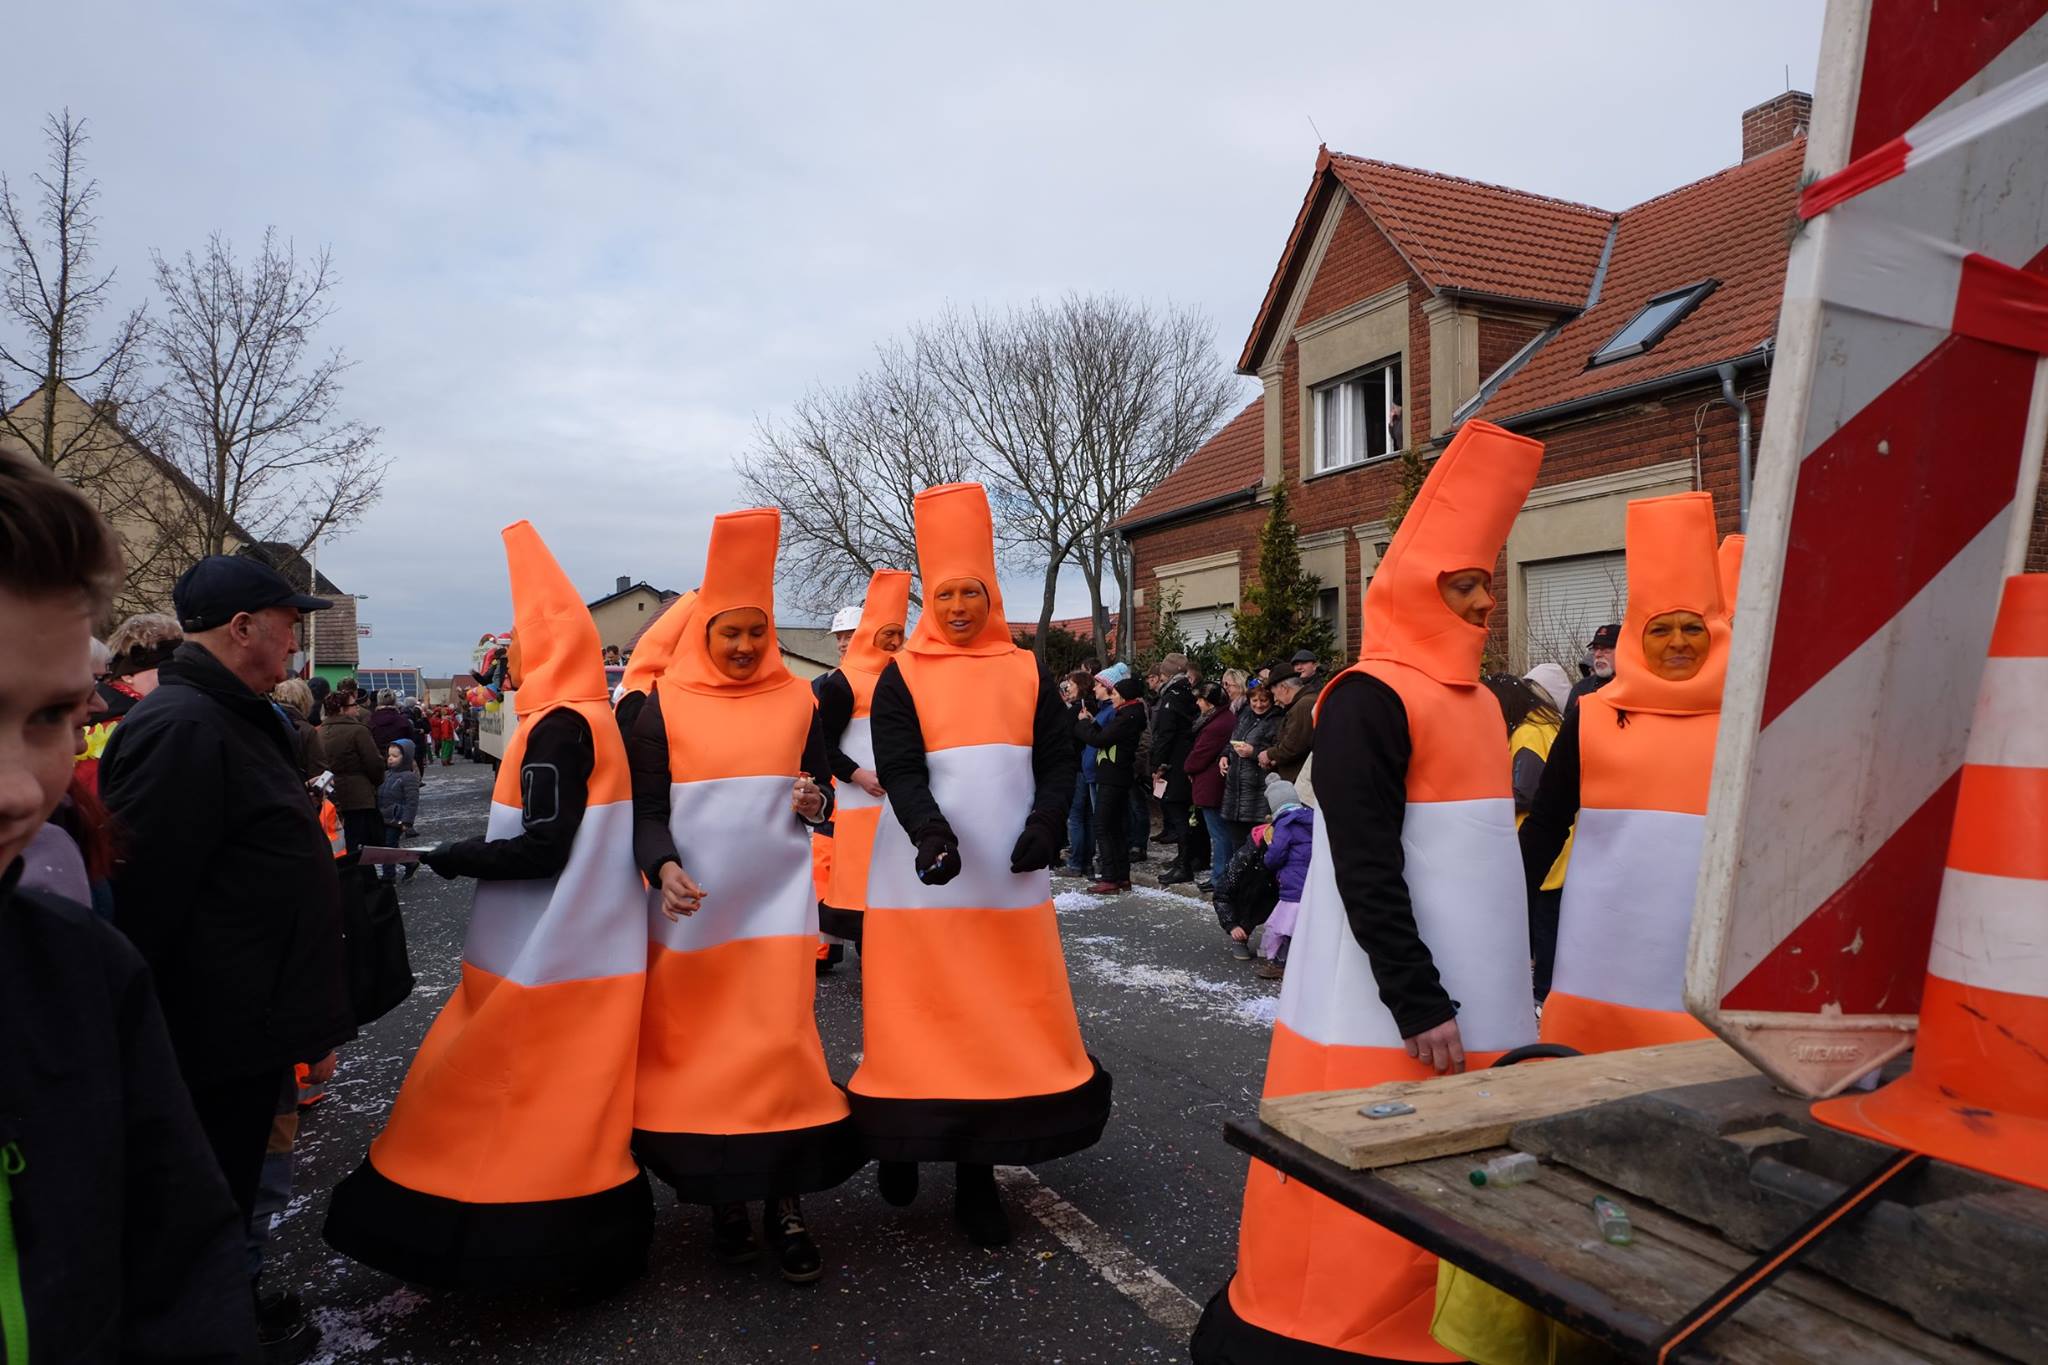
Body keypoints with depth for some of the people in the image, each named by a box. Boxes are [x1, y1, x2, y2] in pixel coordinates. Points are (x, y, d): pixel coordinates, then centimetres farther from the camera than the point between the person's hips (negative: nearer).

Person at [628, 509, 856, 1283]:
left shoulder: (797, 701, 6)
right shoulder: (665, 705, 1)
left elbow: (820, 786, 13)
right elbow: (645, 806, 0)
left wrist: (816, 802, -11)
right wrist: (664, 866, -18)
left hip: (776, 899, 1)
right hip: (692, 905, 0)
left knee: (781, 1040, -3)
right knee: (699, 1045, 5)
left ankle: (785, 1205, 9)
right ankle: (722, 1195, 21)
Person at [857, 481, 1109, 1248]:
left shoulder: (1028, 674, 10)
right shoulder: (901, 678, 3)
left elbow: (1059, 758, 6)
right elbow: (899, 769, -9)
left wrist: (1045, 824, -13)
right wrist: (931, 832, -27)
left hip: (1009, 874, 2)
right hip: (926, 872, -2)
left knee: (1000, 1016, 3)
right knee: (924, 1015, 4)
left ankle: (978, 1173, 14)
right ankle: (903, 1145, 25)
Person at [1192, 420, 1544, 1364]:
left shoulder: (1477, 702, 12)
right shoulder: (1369, 700, -15)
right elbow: (1365, 870, -19)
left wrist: (1484, 997, 16)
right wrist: (1417, 1003, -19)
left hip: (1471, 998, 8)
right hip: (1386, 1009, -8)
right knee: (1364, 1216, 1)